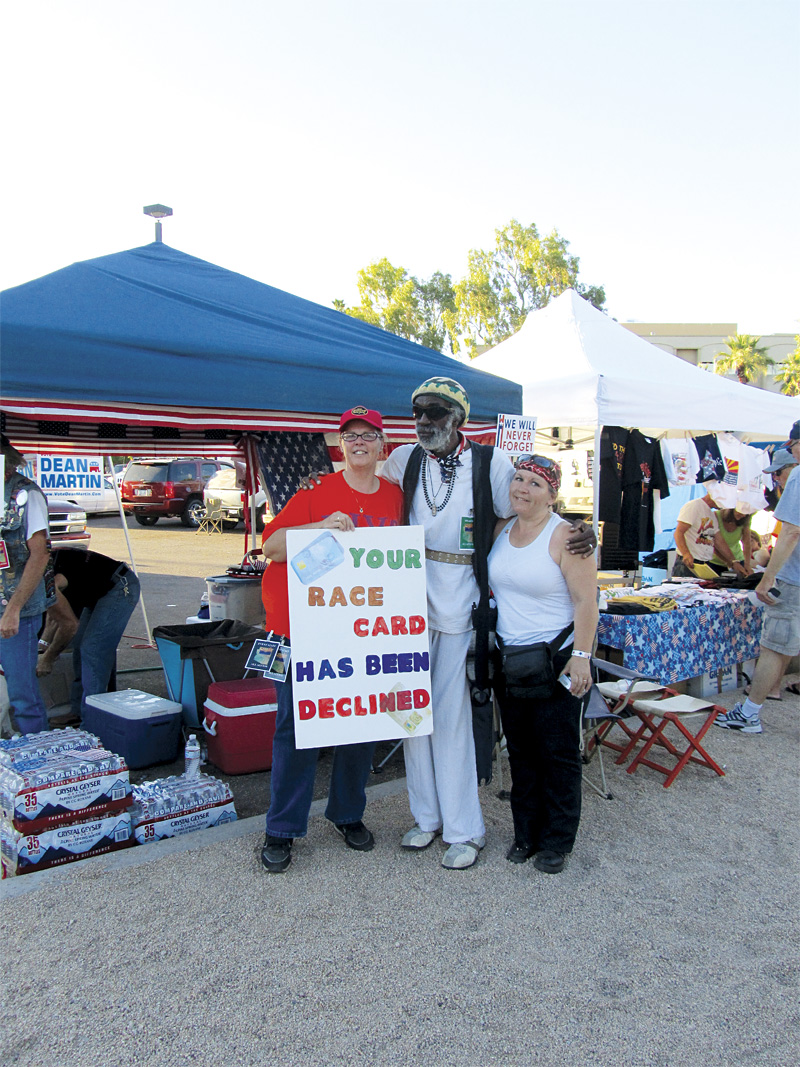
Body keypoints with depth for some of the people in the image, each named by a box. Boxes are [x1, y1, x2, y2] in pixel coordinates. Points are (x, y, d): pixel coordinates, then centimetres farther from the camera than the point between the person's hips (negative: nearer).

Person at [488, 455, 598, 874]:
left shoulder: (565, 536, -12)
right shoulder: (500, 530, 6)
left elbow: (585, 600, -13)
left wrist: (581, 656, -18)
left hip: (555, 659, -6)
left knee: (558, 753, 5)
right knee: (520, 750, 15)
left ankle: (557, 841, 21)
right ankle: (526, 833, 29)